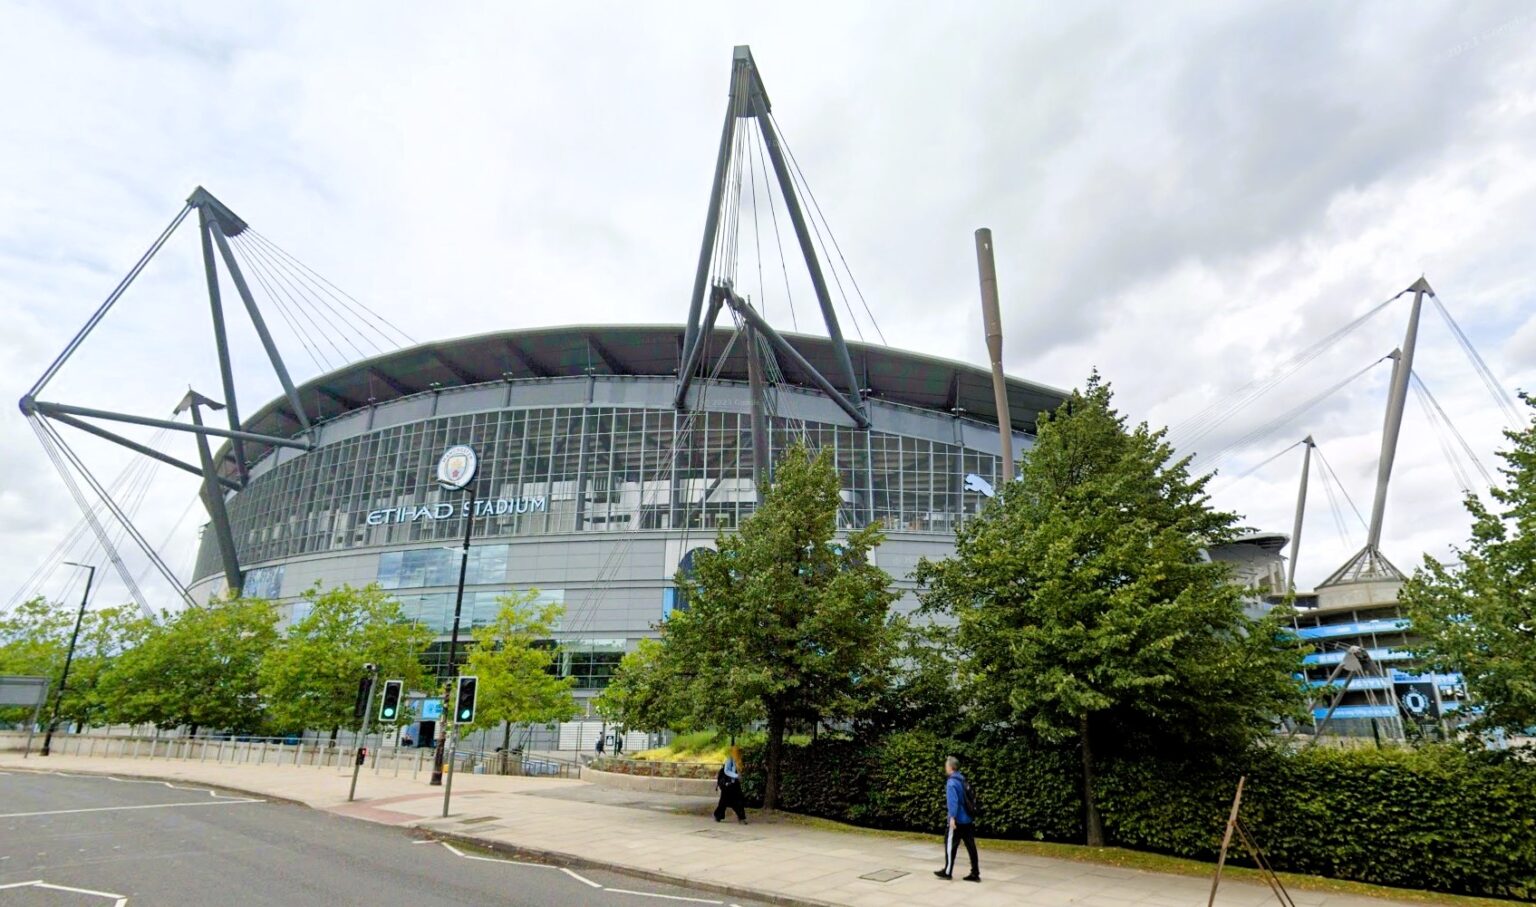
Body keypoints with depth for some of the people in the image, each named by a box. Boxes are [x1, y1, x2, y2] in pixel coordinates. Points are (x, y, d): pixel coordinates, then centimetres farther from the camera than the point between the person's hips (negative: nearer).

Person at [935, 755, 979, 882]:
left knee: (950, 845, 4)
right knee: (971, 846, 8)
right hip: (968, 819, 8)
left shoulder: (952, 782, -14)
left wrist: (952, 817, -24)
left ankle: (947, 872, 12)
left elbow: (953, 801, -23)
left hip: (957, 820, -8)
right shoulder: (962, 780, 12)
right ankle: (975, 873, 10)